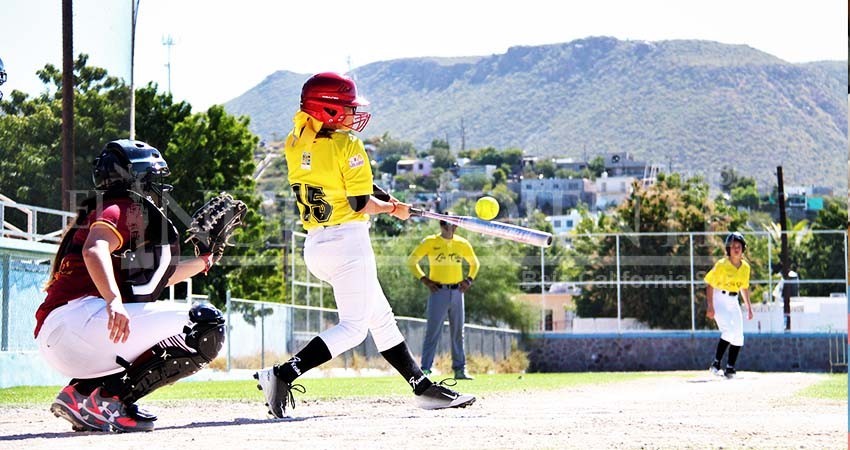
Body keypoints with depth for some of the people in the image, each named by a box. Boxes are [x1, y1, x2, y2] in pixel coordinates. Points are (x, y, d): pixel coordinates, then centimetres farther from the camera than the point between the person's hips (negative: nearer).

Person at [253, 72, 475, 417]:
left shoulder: (294, 143, 6)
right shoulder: (348, 146, -13)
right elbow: (360, 204, -13)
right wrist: (392, 208, 2)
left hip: (314, 245, 9)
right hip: (348, 242, -9)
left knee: (381, 319, 15)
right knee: (353, 327, -5)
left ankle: (423, 388, 19)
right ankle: (282, 375, -16)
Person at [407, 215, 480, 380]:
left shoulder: (462, 244, 7)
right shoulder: (430, 242, -3)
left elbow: (474, 263, 21)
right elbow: (411, 261, 2)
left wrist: (469, 280, 6)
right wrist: (424, 279, -7)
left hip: (457, 292, 4)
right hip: (438, 292, -4)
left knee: (458, 332, 8)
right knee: (433, 332, -8)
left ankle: (460, 369, 13)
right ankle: (425, 369, -8)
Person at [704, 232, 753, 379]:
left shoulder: (745, 267, 4)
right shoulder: (721, 265, -14)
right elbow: (710, 285, -11)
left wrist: (749, 307, 14)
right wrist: (710, 306, -18)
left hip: (733, 301, 6)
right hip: (719, 299, -6)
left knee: (738, 336, 0)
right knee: (728, 331, -22)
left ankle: (730, 368, 7)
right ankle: (716, 364, -13)